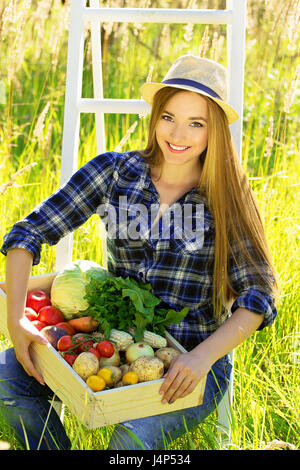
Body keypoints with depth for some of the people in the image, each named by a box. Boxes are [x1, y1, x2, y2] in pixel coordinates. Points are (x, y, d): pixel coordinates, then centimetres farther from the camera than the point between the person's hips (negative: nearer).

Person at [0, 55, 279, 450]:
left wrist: (204, 355, -27)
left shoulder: (226, 197, -6)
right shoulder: (113, 172, -2)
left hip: (190, 363, -2)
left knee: (134, 436, -31)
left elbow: (259, 295, -11)